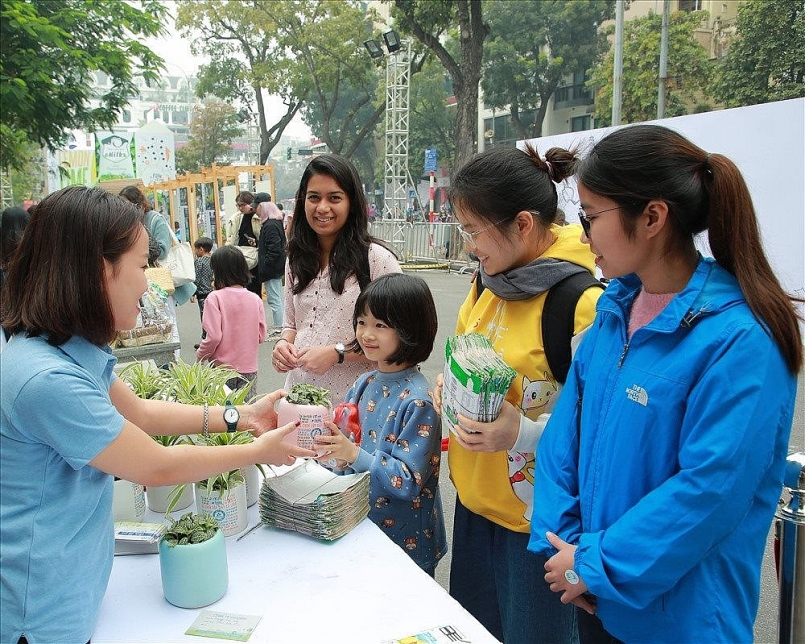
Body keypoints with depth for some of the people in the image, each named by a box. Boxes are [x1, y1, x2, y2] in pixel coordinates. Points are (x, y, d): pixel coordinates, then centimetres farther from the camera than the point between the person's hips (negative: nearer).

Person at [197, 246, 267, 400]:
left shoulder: (215, 297, -12)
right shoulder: (255, 299, -2)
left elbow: (214, 336, -15)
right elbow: (261, 336, 2)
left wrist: (200, 355, 2)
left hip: (222, 369, -3)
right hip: (249, 367, 3)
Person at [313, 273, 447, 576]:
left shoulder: (417, 400, -22)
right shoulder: (363, 385, 0)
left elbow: (408, 482, -25)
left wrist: (354, 454, -34)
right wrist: (329, 444, -13)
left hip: (404, 541, -6)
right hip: (359, 527, 6)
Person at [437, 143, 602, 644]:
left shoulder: (580, 302, -23)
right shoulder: (491, 282, 3)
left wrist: (524, 433, -30)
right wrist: (453, 383, 0)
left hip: (534, 517, -8)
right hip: (475, 500, 8)